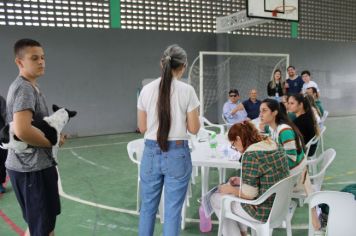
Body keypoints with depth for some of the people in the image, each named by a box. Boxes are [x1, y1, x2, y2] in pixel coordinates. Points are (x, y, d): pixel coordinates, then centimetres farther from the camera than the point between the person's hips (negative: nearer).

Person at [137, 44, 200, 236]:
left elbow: (142, 128, 6)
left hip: (151, 152, 3)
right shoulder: (187, 90, -9)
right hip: (177, 153, -3)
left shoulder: (146, 89, 0)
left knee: (147, 207, 18)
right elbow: (193, 128, -5)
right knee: (172, 210, 8)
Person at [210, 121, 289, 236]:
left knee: (215, 198, 12)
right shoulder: (275, 146, 2)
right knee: (230, 188, 26)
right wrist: (242, 181, 14)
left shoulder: (251, 155, -24)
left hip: (263, 213, -8)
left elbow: (249, 194, -21)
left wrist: (230, 189, -4)